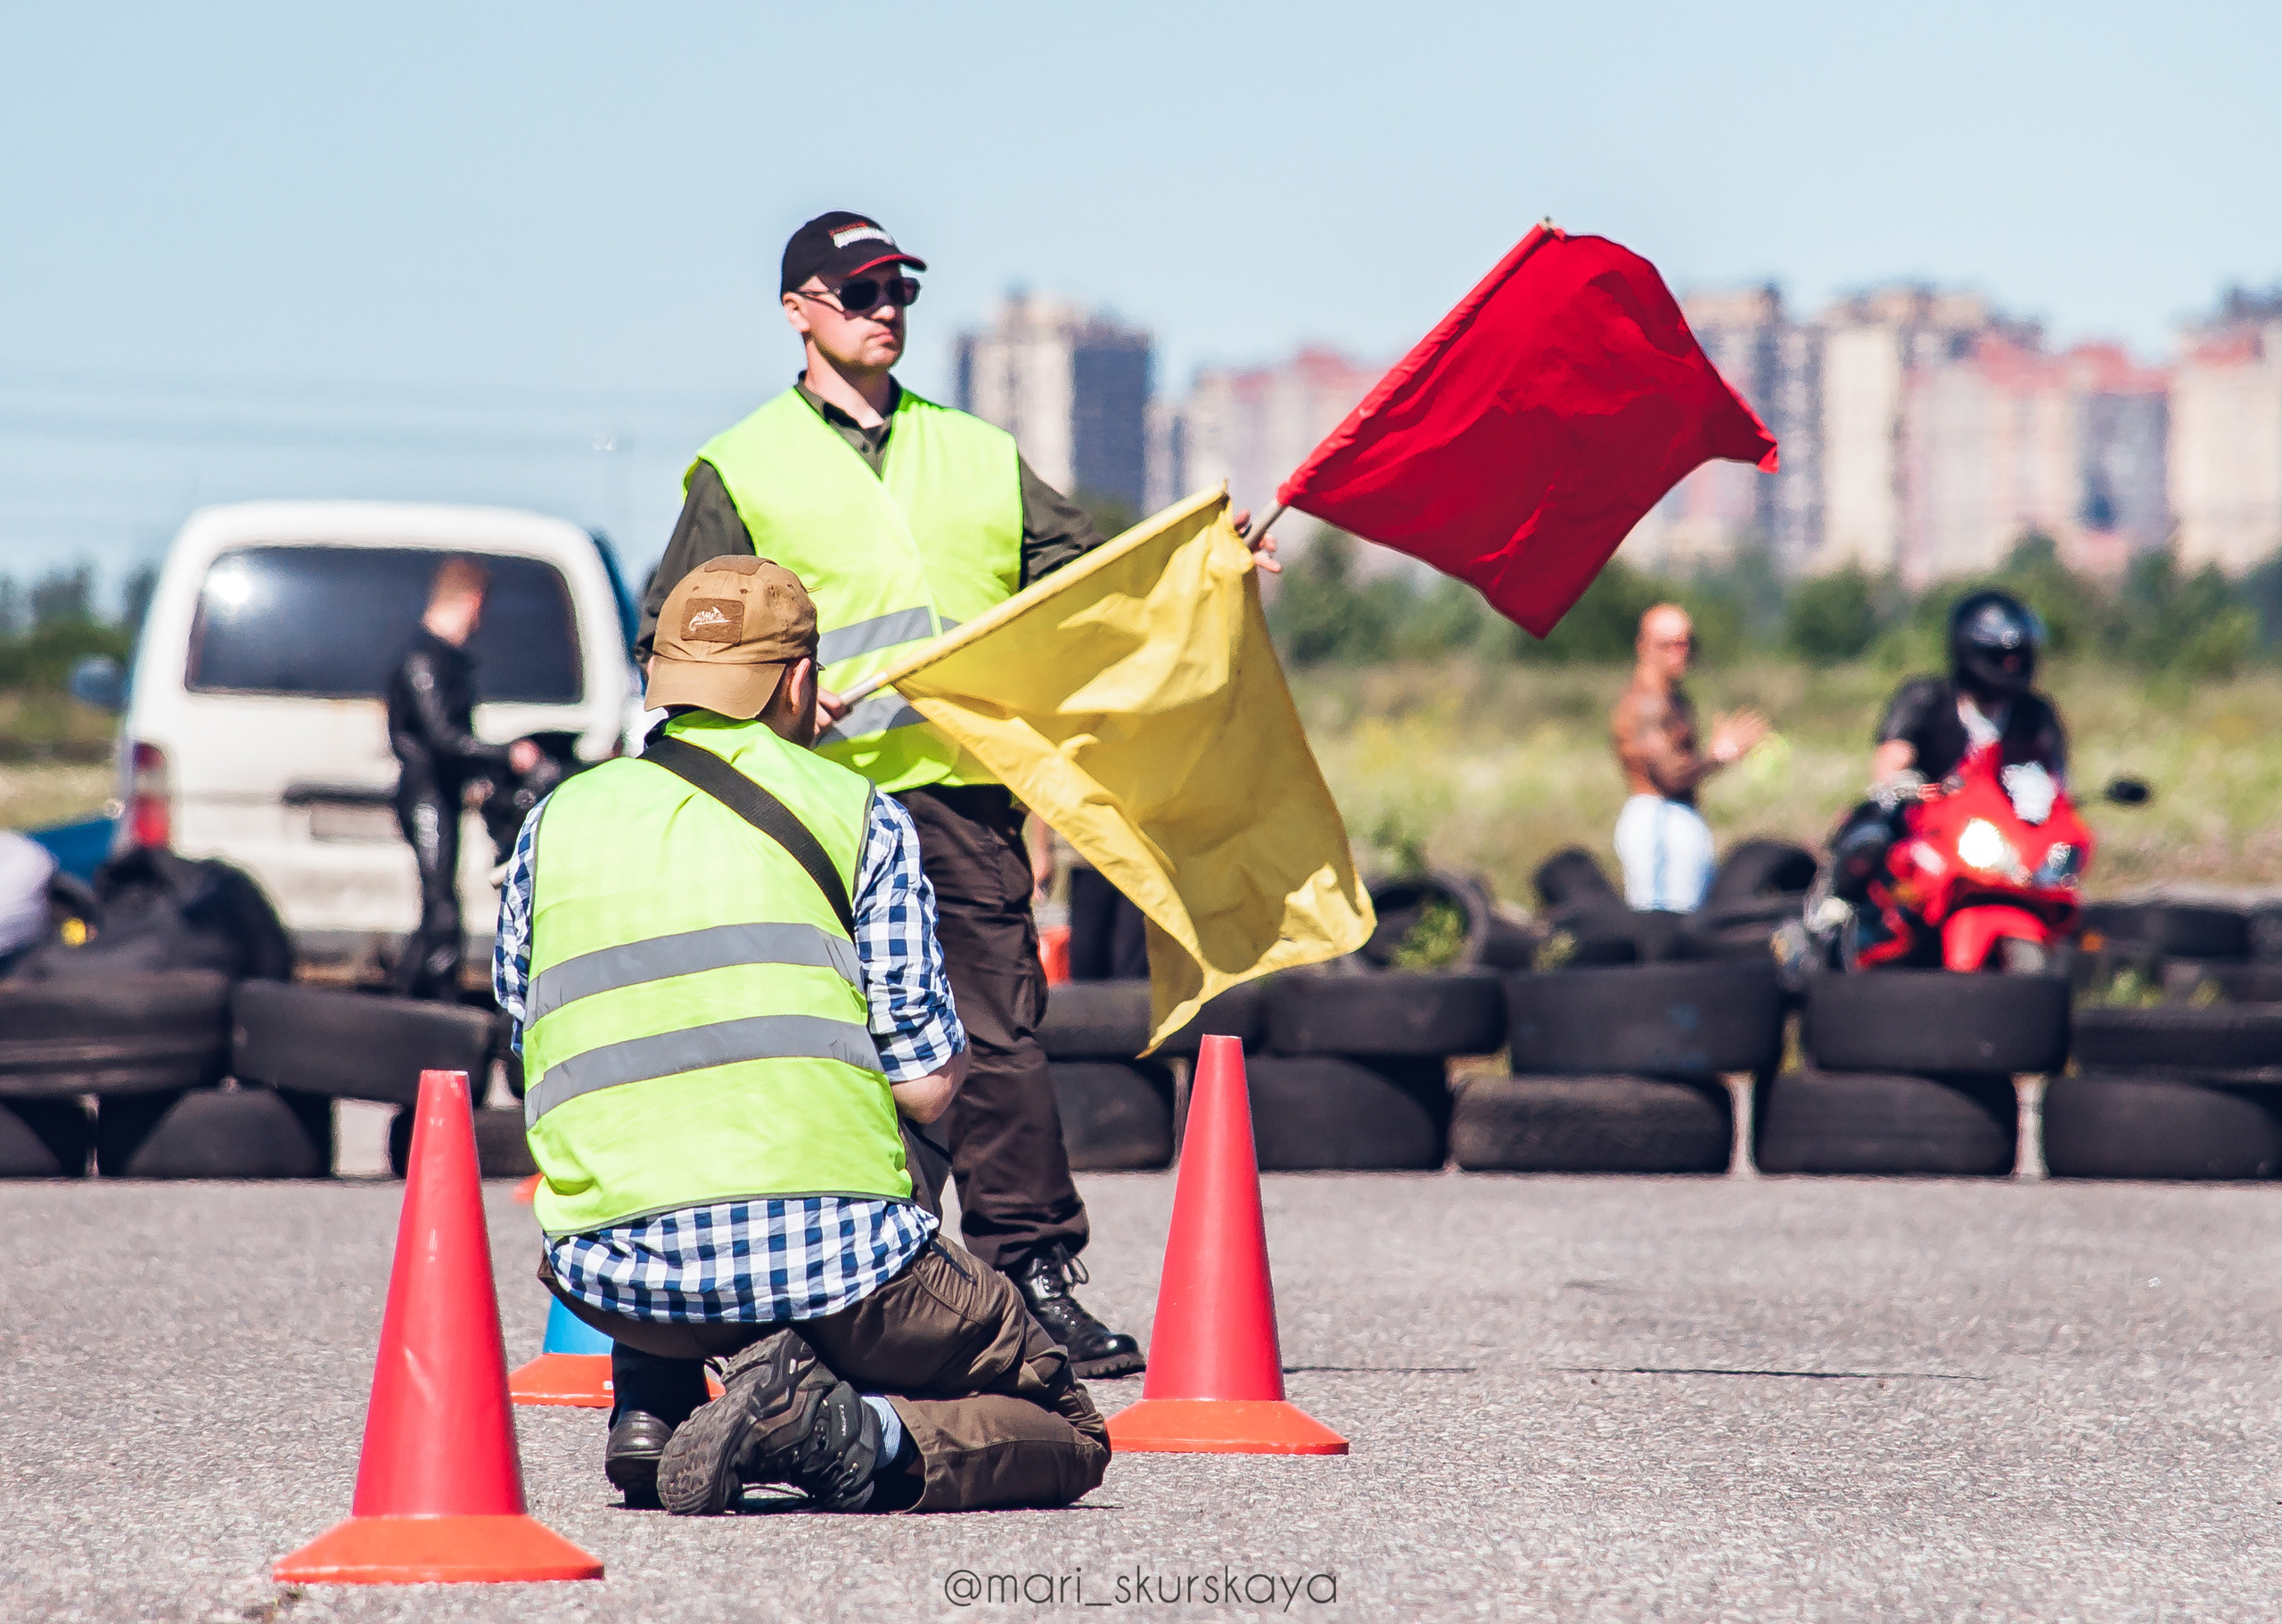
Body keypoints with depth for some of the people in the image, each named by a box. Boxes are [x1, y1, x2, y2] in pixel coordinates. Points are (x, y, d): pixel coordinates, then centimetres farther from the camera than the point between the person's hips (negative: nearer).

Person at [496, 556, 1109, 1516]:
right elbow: (928, 1087, 1)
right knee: (1066, 1432, 12)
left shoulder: (556, 823, 13)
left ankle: (647, 1409, 16)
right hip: (827, 1257, -4)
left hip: (619, 1280, 4)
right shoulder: (861, 817, 5)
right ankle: (844, 1436, -14)